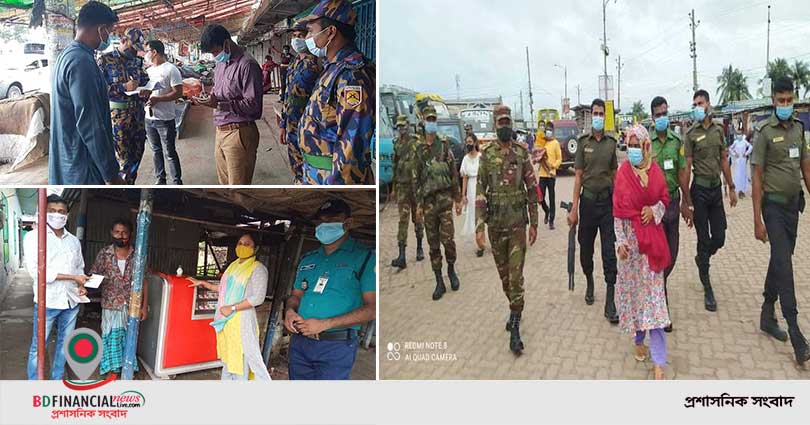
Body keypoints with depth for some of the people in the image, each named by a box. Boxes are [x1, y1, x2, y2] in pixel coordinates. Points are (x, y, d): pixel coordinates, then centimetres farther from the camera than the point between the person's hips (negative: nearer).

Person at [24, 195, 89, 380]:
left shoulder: (74, 240, 11)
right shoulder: (34, 236, -5)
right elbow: (35, 271, -15)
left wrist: (81, 285, -1)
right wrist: (73, 277, -17)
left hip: (71, 301, 5)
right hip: (47, 302, -5)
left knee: (64, 344, 13)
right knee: (38, 347, 3)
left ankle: (57, 380, 26)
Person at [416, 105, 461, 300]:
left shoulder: (444, 144, 2)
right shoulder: (419, 149, 8)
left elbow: (454, 171, 3)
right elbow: (417, 177, 11)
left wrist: (458, 197, 1)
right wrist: (418, 203, 9)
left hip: (445, 195, -2)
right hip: (428, 198, 3)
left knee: (447, 238, -8)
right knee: (433, 242, 5)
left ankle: (451, 269, 19)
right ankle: (439, 282, 13)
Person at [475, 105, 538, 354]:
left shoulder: (522, 153, 1)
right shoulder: (486, 155, 1)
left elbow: (532, 189, 4)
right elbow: (480, 192, -2)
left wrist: (534, 223, 2)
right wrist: (479, 226, -8)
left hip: (518, 223, -1)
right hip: (495, 224, 2)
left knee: (516, 274, -5)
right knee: (503, 273, 14)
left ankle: (515, 328, -1)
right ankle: (514, 308, 37)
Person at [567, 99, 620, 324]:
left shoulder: (611, 142, 4)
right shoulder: (583, 142, 0)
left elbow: (615, 174, 10)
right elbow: (578, 176, 1)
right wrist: (574, 209, -2)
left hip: (608, 200, 0)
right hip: (588, 200, 0)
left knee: (610, 252, -3)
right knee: (586, 248, 12)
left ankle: (610, 301, 1)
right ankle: (589, 282, 40)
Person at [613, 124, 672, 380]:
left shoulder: (655, 170, -1)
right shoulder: (623, 173, -6)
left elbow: (665, 199, 11)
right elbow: (618, 210, -6)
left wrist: (654, 210, -10)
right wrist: (620, 241, -12)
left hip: (652, 237, 1)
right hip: (631, 237, -1)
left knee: (653, 293, 0)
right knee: (633, 289, 9)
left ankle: (658, 362, 3)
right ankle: (639, 341, 29)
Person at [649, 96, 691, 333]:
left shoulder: (676, 141, 6)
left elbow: (682, 173, 9)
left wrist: (686, 204, 10)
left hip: (672, 199, 5)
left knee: (672, 251, 11)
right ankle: (662, 307, 9)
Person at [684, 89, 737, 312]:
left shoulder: (718, 130, 7)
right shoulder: (691, 133, -6)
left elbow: (724, 160, 13)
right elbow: (687, 166, -7)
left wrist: (731, 187, 11)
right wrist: (687, 199, -10)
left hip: (716, 188, 4)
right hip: (700, 189, -4)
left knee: (719, 238, 6)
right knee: (704, 239, 0)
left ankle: (702, 259, 39)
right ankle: (707, 290, 9)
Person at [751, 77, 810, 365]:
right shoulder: (764, 131, -10)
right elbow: (757, 176, -11)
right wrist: (757, 220, -14)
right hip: (774, 204, -6)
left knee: (780, 260, 13)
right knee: (783, 263, -9)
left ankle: (767, 315, 27)